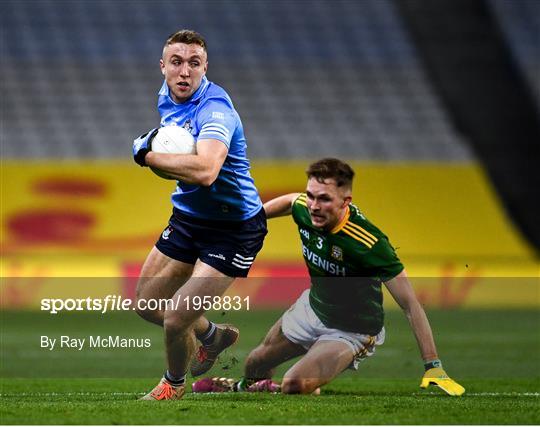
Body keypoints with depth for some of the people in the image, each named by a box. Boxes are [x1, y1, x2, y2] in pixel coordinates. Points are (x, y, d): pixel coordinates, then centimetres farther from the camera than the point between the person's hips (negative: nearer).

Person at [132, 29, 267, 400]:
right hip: (189, 215, 9)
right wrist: (151, 141, -3)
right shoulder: (167, 98, 0)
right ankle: (214, 335, 44)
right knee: (146, 303, 16)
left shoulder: (215, 109, -28)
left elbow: (204, 171, -45)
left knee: (176, 320, -12)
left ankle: (174, 383, 21)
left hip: (234, 228, -9)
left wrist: (148, 155, -32)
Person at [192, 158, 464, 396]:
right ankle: (243, 388, 57)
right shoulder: (304, 208, -19)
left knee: (294, 386, -26)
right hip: (312, 307, 6)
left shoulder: (369, 244, -36)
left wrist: (433, 368, -36)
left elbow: (410, 305, -32)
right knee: (256, 364, 21)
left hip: (350, 331, -6)